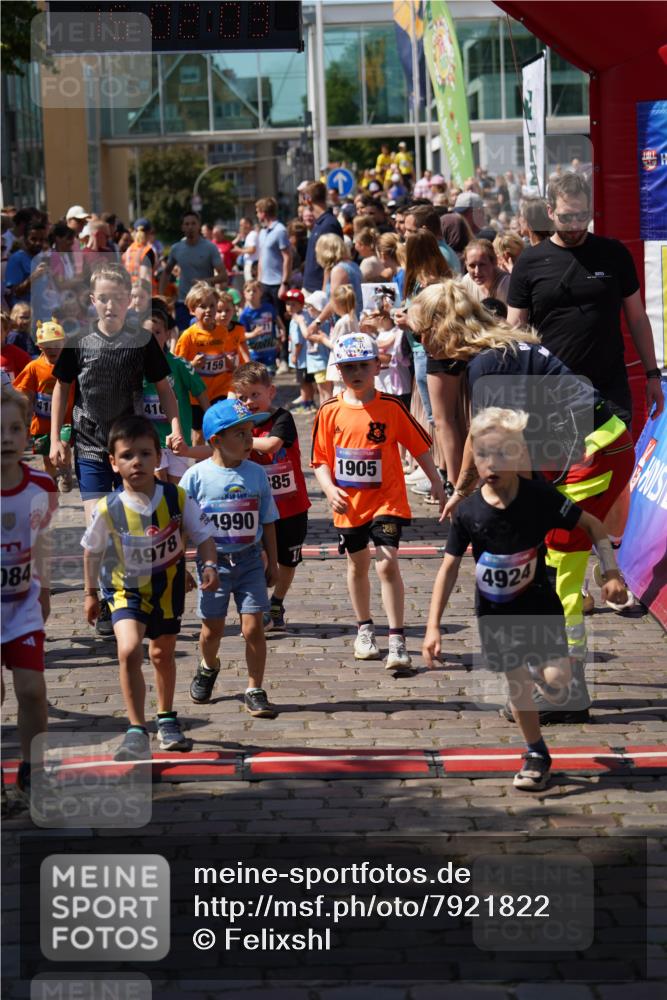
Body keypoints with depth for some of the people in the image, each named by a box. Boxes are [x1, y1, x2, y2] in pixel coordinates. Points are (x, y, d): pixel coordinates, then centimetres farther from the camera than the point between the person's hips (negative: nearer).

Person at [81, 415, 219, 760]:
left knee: (163, 654, 21)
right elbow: (92, 551, -1)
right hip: (126, 590, -2)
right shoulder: (109, 509, -18)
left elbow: (203, 535, -5)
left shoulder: (177, 498, -16)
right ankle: (136, 732, -18)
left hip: (168, 588, 2)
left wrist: (209, 565, -24)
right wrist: (90, 593, 6)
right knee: (129, 651, -24)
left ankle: (166, 719, 46)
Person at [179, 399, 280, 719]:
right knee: (212, 629, 11)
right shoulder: (197, 476, -9)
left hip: (249, 561, 1)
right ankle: (208, 666, 43)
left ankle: (255, 692, 6)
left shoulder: (256, 474, 0)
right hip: (213, 562, -1)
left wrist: (272, 562, 9)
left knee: (253, 626, -5)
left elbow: (267, 522, 8)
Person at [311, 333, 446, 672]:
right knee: (357, 565, 18)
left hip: (386, 501, -3)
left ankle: (397, 641, -12)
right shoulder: (330, 411, -3)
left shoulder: (392, 408, -7)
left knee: (387, 564, -14)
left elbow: (419, 446, 2)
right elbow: (320, 460, 2)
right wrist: (330, 489, -14)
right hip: (349, 504, 3)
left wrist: (437, 483, 1)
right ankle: (364, 629, 38)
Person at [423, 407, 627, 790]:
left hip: (539, 603, -1)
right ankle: (537, 754, 28)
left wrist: (611, 571, -12)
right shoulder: (469, 513, -15)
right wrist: (433, 627, -12)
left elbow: (592, 524, -6)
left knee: (556, 680, -13)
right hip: (495, 612, 1)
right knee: (516, 683, 7)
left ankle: (541, 669, 25)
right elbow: (450, 568, -8)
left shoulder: (540, 496, -18)